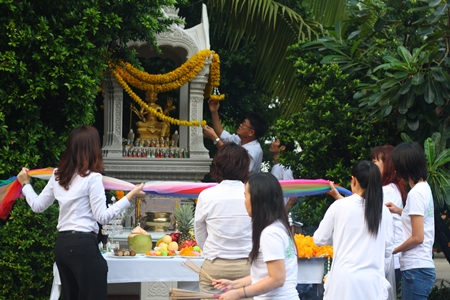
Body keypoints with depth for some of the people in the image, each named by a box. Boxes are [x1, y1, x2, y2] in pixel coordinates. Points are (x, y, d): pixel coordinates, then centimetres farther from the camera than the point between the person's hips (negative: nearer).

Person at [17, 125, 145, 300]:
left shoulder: (58, 175, 9)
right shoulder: (92, 178, -10)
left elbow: (38, 206, 17)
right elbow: (102, 217, -12)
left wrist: (25, 184, 32)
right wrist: (129, 197, -12)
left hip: (62, 244, 7)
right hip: (84, 245, -7)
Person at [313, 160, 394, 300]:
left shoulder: (339, 206, -3)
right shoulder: (384, 211, 3)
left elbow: (319, 239, 6)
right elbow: (388, 250, 9)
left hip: (344, 280, -2)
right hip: (372, 282, 2)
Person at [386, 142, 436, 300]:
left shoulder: (415, 193, -16)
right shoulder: (424, 188, 11)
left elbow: (417, 237, -18)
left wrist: (393, 250, -5)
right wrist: (400, 211, 20)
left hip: (416, 269, -9)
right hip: (421, 267, 9)